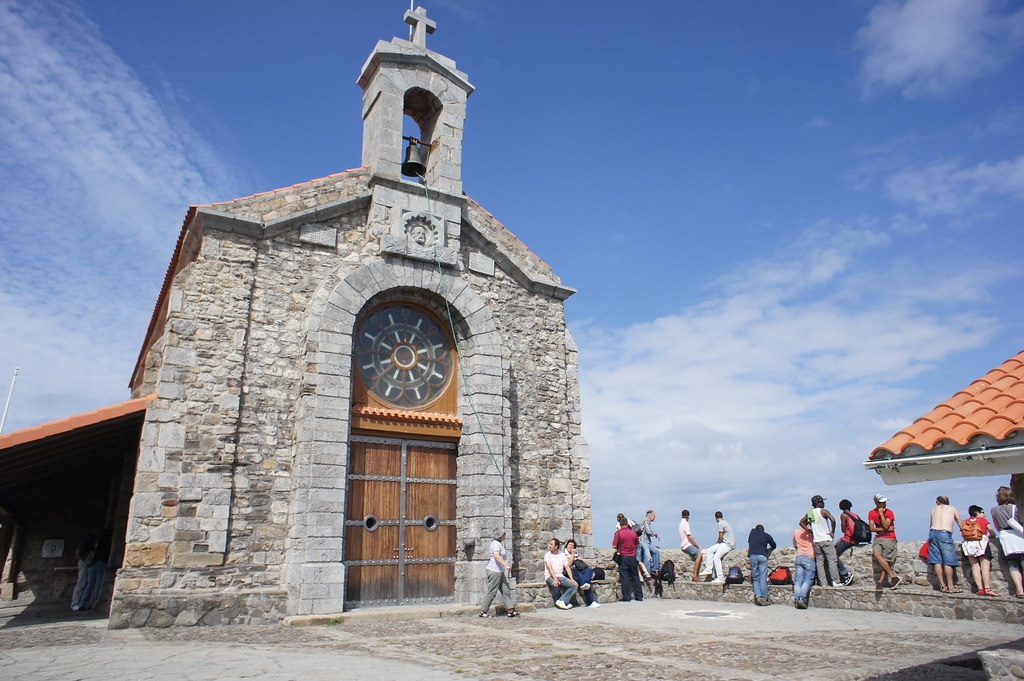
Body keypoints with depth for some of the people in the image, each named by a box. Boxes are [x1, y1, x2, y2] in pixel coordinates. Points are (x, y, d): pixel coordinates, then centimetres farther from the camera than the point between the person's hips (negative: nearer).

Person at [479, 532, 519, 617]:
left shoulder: (499, 543, 17)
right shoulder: (496, 543, -15)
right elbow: (496, 556, -29)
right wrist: (506, 565, -31)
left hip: (500, 571, 10)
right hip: (494, 571, -10)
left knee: (506, 590, 8)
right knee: (491, 592, -4)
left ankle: (510, 611, 10)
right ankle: (483, 611, 4)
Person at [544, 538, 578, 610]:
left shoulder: (562, 555, 13)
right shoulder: (547, 554, 1)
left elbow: (567, 567, 8)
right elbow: (549, 568, -12)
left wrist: (571, 579, -6)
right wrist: (555, 579, -26)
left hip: (560, 576, 4)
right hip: (550, 576, -4)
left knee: (575, 585, -16)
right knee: (555, 584, -37)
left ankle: (561, 601, -25)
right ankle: (564, 602, -14)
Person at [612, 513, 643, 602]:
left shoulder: (618, 533, -10)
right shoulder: (633, 533, 2)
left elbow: (614, 546, -11)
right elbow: (637, 544, 13)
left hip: (623, 557, -4)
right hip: (633, 557, 4)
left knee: (624, 577, 1)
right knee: (635, 576, 12)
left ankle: (626, 597, 2)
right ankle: (639, 596, 16)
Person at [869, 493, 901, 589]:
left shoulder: (889, 512, -2)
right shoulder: (872, 513, 6)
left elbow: (886, 526, -16)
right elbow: (872, 528, -1)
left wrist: (881, 513, -14)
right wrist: (885, 529, -10)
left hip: (889, 539, -2)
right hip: (878, 538, 2)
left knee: (886, 561, -12)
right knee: (876, 554, -22)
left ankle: (881, 582, -6)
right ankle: (893, 576, -20)